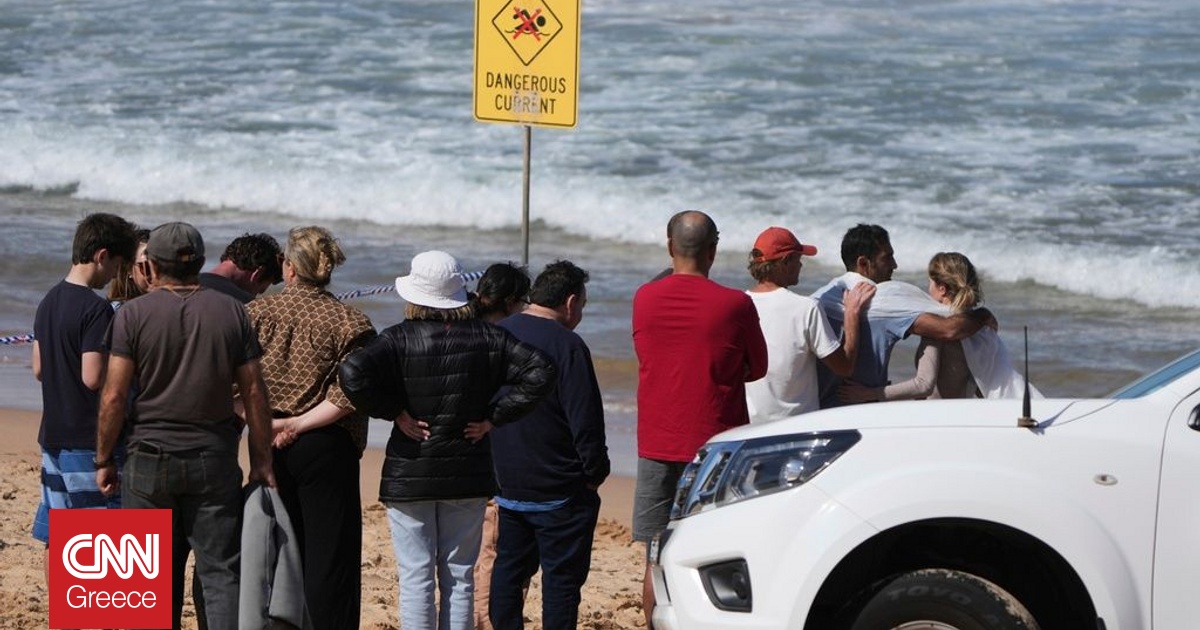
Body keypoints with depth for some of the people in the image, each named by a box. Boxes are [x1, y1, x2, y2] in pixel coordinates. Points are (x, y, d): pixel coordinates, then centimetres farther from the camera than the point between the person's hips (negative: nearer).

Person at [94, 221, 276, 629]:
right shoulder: (232, 312, 1)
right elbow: (253, 392, 1)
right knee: (221, 572, 1)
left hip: (149, 459, -1)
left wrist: (104, 459, 3)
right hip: (214, 458, 1)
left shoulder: (133, 315, -5)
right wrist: (262, 460, 8)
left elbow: (114, 397, -8)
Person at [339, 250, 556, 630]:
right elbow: (539, 372, -4)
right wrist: (494, 417, -2)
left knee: (416, 580, 2)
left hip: (409, 475, -3)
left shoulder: (400, 339, -9)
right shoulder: (485, 337, 0)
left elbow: (354, 374, -25)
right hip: (467, 474, 3)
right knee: (458, 577, 10)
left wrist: (393, 412, -12)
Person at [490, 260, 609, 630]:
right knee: (562, 576, 0)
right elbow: (586, 421, -18)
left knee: (509, 570, 15)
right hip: (559, 491, -7)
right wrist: (595, 472, -5)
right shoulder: (566, 345, -17)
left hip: (507, 485, 7)